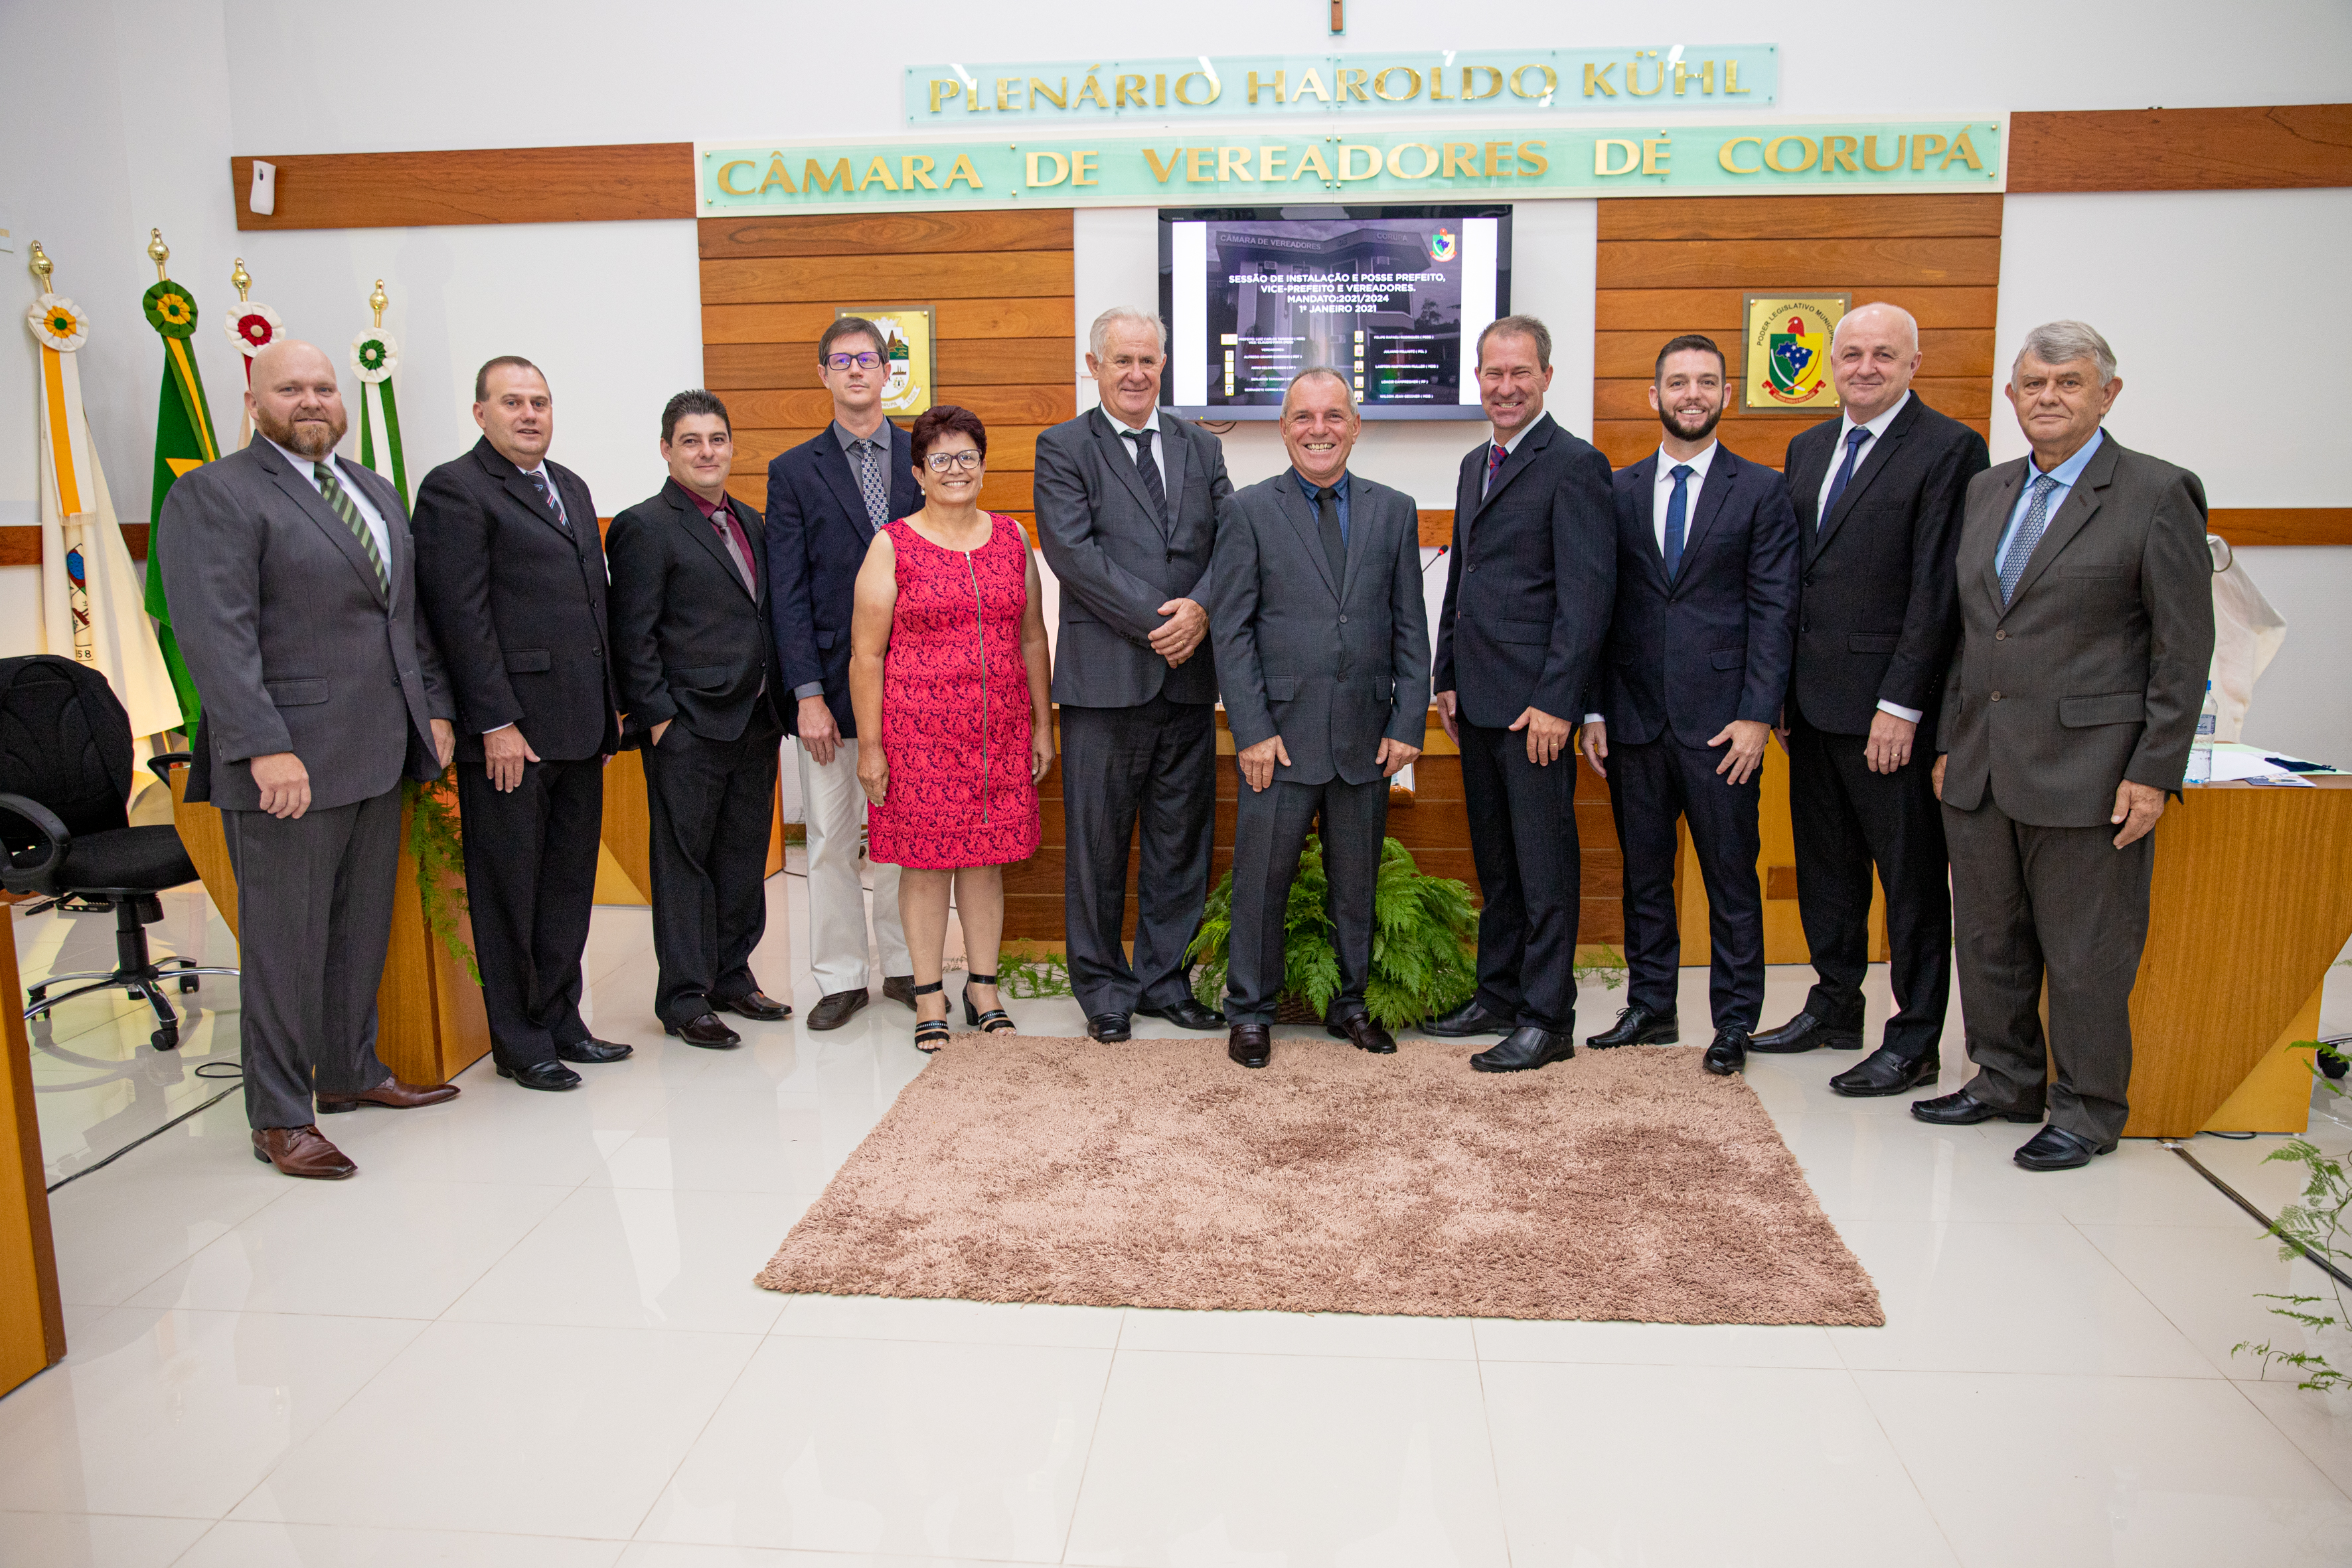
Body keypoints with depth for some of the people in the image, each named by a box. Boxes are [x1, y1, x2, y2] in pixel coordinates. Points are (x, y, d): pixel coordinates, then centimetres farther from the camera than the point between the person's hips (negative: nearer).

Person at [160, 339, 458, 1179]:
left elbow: (409, 614, 20)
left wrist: (435, 708, 11)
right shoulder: (213, 496, -7)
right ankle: (281, 1118, 11)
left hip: (379, 754, 7)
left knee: (362, 928, 16)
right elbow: (217, 635, -16)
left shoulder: (377, 492, 17)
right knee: (287, 943, 0)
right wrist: (266, 748, -23)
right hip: (288, 763, -7)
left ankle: (351, 1071, 31)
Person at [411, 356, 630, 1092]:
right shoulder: (455, 490, -7)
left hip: (578, 728, 8)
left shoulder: (572, 487, 18)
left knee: (570, 884, 14)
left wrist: (607, 713, 14)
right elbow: (461, 616, -13)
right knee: (509, 889, 4)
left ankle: (560, 1020, 26)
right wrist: (497, 723, -17)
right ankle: (519, 1041, 15)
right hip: (509, 730, -7)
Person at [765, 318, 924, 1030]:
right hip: (831, 682, 0)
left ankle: (906, 967, 22)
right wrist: (807, 694, -8)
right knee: (831, 838, 5)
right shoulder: (794, 472, 5)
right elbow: (788, 593, 0)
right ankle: (841, 977, 17)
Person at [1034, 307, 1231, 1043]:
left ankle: (1163, 979, 24)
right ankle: (1103, 988, 18)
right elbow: (1073, 549, -11)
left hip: (1189, 674, 4)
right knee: (1098, 840, 4)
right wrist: (1154, 622, -15)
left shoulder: (1200, 446, 14)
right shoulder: (1063, 448, 1)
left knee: (1180, 838, 10)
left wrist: (1201, 609, -13)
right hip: (1106, 674, -4)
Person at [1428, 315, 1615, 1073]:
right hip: (1478, 699, 8)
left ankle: (1547, 1019, 7)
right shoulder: (1476, 464, 17)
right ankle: (1499, 996, 26)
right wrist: (1447, 678, 16)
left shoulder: (1574, 465, -9)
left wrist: (1555, 702, -19)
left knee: (1544, 864, -1)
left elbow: (1588, 595, -14)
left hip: (1535, 703, -8)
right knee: (1493, 860, 15)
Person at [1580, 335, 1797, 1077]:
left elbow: (1774, 612, -2)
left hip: (1719, 723, -2)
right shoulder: (1618, 491, 9)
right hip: (1634, 718, 3)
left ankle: (1733, 1022, 17)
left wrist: (1756, 715, -10)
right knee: (1643, 873, 11)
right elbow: (1599, 607, 8)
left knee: (1731, 877, 4)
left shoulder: (1761, 491, 2)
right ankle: (1650, 1008, 24)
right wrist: (1592, 711, 1)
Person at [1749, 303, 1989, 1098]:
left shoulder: (1949, 449, -8)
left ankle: (1915, 1042, 14)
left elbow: (1938, 588, -13)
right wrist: (1779, 690, 10)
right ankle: (1834, 1007, 31)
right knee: (1825, 865, 16)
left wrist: (1901, 704, -17)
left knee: (1911, 877, 4)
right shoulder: (1808, 449, 14)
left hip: (1890, 708, -7)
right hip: (1815, 703, 7)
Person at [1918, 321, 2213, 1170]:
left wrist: (2153, 773, -11)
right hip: (1980, 770, 6)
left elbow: (2184, 648, -7)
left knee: (2086, 956, 3)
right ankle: (2007, 1081, 31)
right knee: (1989, 941, 15)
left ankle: (2088, 1111, 19)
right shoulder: (1987, 492, 13)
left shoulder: (2158, 494, -5)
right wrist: (1949, 742, 14)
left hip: (2086, 769, -6)